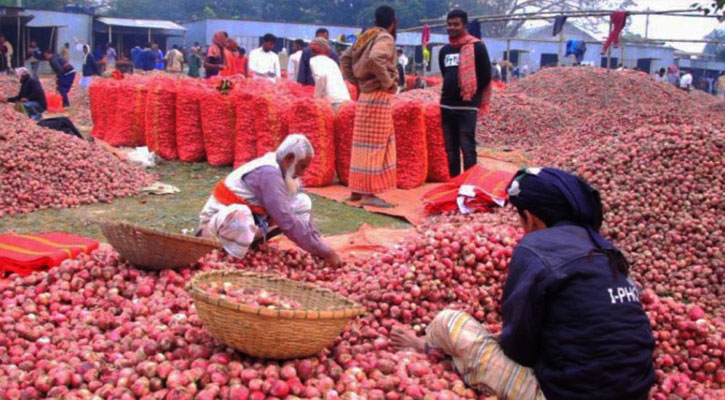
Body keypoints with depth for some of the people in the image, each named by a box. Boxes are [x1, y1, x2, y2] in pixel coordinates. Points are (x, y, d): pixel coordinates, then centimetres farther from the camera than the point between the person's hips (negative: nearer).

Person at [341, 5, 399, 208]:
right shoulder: (386, 39, -12)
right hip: (379, 98, -9)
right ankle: (368, 193, -3)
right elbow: (375, 59, -32)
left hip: (367, 96, 9)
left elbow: (345, 58, 16)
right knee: (374, 146, -6)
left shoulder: (367, 37, 13)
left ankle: (358, 189, 18)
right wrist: (388, 81, -20)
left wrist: (356, 81, 12)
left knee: (365, 145, 13)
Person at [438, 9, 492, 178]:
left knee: (467, 148, -7)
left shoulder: (476, 47, -6)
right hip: (446, 106, 6)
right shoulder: (444, 50, 13)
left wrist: (470, 93, 2)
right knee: (450, 149, 10)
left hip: (467, 107, -6)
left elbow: (485, 76, -5)